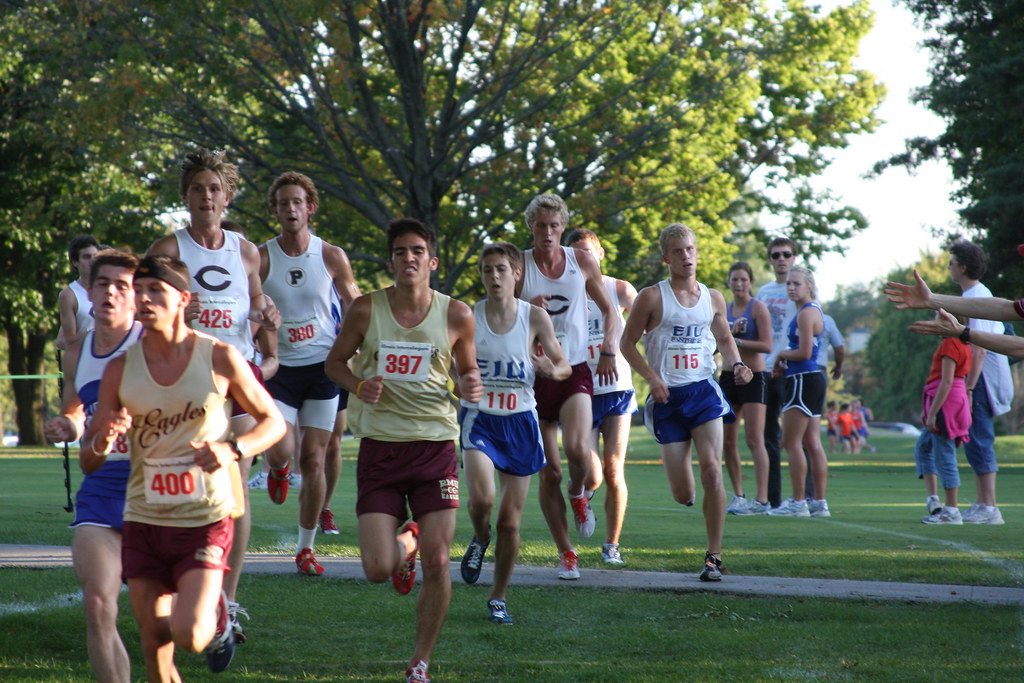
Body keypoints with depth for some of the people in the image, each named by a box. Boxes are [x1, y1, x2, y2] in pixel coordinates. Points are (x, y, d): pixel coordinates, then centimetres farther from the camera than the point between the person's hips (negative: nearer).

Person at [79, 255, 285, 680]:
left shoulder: (219, 358, -5)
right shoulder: (120, 369, 1)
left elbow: (273, 421, 4)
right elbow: (88, 461, 5)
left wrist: (233, 449, -15)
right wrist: (103, 442, -19)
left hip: (205, 520, -3)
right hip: (143, 521, 3)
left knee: (189, 636, -16)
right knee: (156, 648, 4)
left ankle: (216, 615, 18)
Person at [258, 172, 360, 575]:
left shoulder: (332, 257, 0)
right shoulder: (261, 259, -4)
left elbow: (355, 308, 9)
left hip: (323, 367, 1)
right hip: (280, 368, -1)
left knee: (314, 458, 0)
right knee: (281, 451, -16)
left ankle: (306, 547, 11)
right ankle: (278, 469, 24)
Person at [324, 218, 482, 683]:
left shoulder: (456, 316, -1)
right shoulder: (366, 310, -3)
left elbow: (467, 371, 13)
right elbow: (335, 361, 9)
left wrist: (471, 386, -10)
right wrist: (358, 386, -11)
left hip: (436, 445, 0)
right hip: (380, 446, 0)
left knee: (437, 564, -6)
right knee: (378, 570, -7)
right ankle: (406, 543, 31)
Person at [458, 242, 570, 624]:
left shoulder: (534, 317, -2)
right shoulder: (468, 317, -2)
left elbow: (564, 366, 5)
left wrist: (552, 370, -19)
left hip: (519, 422, 1)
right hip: (479, 419, -1)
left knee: (510, 521, 4)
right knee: (481, 498, -25)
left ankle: (499, 598, 21)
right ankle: (480, 539, 11)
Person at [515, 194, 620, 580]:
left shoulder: (583, 263, 3)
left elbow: (609, 310, 16)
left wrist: (609, 350, 1)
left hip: (575, 371, 0)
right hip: (534, 374, 0)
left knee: (577, 450, -24)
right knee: (549, 472, 1)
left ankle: (579, 493, 11)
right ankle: (566, 554, 13)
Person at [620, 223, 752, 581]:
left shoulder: (713, 298, 10)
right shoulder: (652, 297, -2)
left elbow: (724, 339, 24)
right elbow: (627, 342, 1)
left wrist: (737, 364, 3)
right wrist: (652, 378, -13)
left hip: (704, 391, 2)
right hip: (668, 397, -2)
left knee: (712, 471, -17)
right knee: (683, 495, -3)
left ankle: (714, 557, -11)